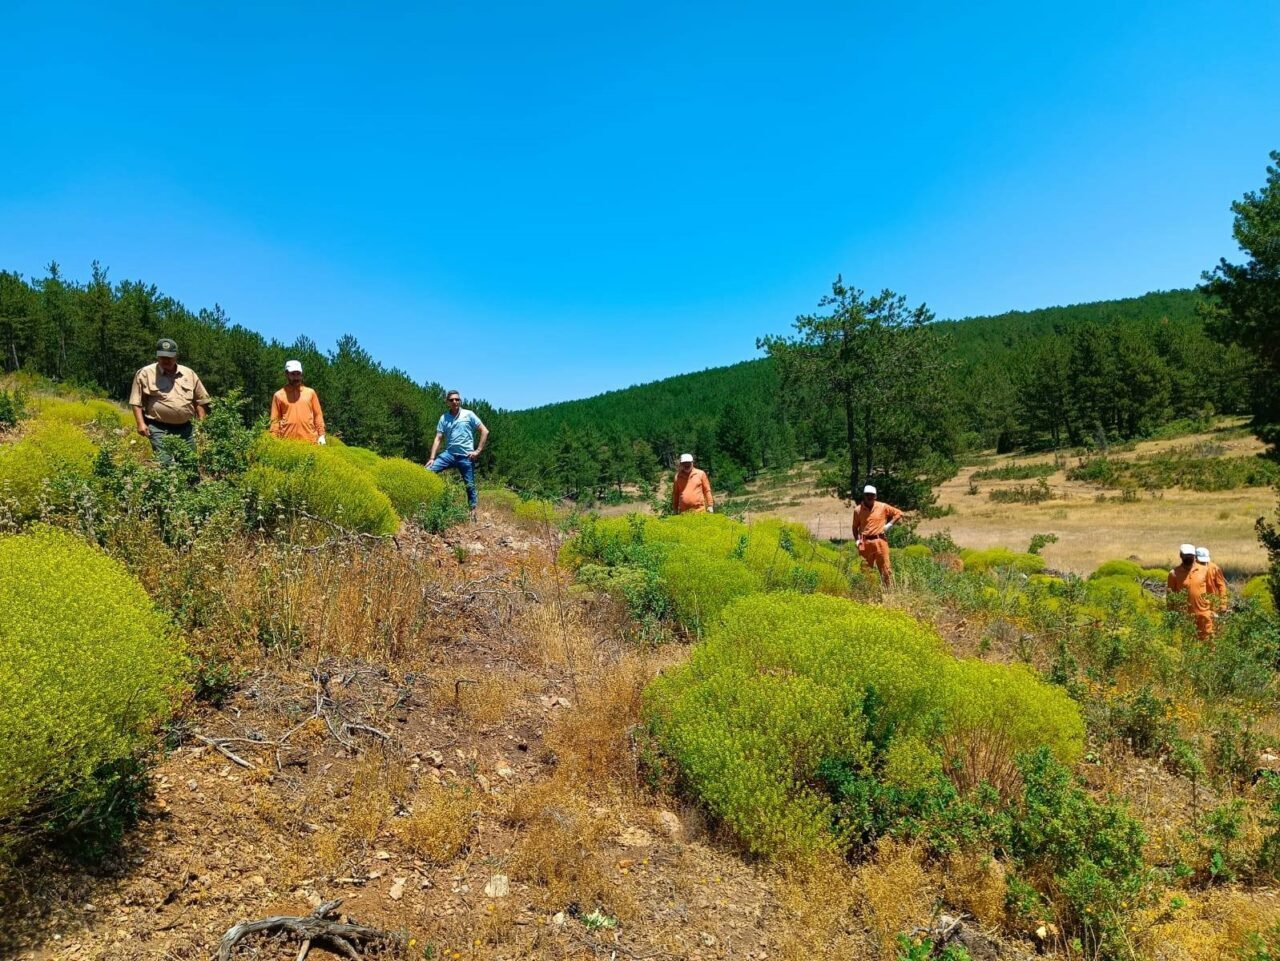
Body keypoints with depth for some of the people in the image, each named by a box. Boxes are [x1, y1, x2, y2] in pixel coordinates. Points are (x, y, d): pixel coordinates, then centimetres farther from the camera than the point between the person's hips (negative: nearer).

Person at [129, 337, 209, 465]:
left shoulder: (189, 373, 10)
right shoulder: (145, 373, 0)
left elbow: (200, 400, 14)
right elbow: (136, 401, 0)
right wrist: (141, 423, -10)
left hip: (185, 428, 4)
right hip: (159, 429, -4)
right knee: (166, 465, -12)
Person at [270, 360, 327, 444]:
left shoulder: (310, 392, 11)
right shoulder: (279, 395, 8)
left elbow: (318, 415, 10)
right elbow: (275, 419, 7)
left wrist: (321, 435, 2)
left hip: (310, 441, 1)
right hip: (287, 441, -1)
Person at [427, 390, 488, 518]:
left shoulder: (469, 414, -1)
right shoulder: (444, 418, 7)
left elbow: (485, 431, -3)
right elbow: (438, 438, 4)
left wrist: (478, 451, -7)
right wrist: (432, 458, -5)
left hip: (466, 456, -3)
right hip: (449, 454, 3)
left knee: (470, 485, 3)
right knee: (428, 470, -15)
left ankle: (473, 512, 14)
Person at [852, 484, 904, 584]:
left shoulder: (882, 507, 1)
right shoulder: (858, 510, 4)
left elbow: (898, 513, 9)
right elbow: (855, 527, 12)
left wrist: (889, 524, -1)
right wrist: (857, 540, 1)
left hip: (880, 541, -1)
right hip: (865, 542, 1)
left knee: (885, 567, 0)